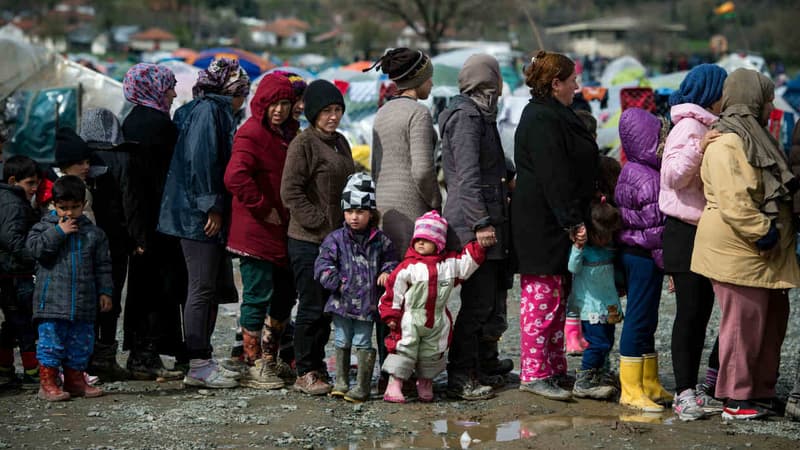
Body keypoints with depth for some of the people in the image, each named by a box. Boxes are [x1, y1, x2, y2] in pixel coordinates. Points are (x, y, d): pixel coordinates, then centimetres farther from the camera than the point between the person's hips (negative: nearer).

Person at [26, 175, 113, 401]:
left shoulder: (93, 232, 8)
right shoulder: (45, 226, 2)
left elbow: (103, 265, 11)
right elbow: (34, 247, -15)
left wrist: (105, 291, 6)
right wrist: (58, 232, -16)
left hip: (83, 302, 3)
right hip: (52, 299, -3)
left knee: (81, 343, 9)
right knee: (51, 340, -4)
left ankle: (75, 381, 20)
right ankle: (47, 384, 2)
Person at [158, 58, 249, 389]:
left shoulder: (216, 112, 20)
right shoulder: (207, 111, -10)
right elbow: (200, 159, -20)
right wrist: (211, 206, -20)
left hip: (209, 215, 10)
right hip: (199, 215, -10)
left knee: (214, 289, 12)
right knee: (202, 288, -7)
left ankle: (202, 361, 18)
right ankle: (198, 365, -4)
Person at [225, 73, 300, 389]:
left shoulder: (290, 132, 14)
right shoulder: (251, 134, -14)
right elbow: (235, 177, -28)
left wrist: (293, 213, 13)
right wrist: (263, 209, -19)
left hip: (284, 231, 9)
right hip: (257, 232, -9)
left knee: (285, 295, 16)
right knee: (258, 297, -4)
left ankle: (270, 360, 29)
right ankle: (253, 367, 5)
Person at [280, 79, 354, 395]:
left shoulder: (340, 143, 15)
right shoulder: (303, 143, -11)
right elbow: (290, 192, -16)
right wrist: (319, 221, -17)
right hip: (308, 240, -8)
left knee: (329, 307, 13)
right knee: (312, 307, -4)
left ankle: (317, 367, 23)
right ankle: (305, 373, 5)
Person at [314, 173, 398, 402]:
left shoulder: (380, 241, 2)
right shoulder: (336, 239, -2)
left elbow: (391, 260, 15)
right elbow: (322, 265, -4)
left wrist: (387, 272, -5)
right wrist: (337, 282, -14)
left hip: (367, 303, -1)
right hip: (342, 301, 1)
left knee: (362, 342, 2)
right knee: (342, 342, 11)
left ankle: (362, 387, 8)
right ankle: (341, 383, 21)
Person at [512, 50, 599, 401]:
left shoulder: (555, 116, 19)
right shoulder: (542, 120, -15)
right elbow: (554, 177, -21)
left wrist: (575, 219, 18)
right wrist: (573, 222, -21)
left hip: (554, 223, 11)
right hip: (543, 224, -11)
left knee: (557, 298, 13)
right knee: (543, 296, -8)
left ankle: (554, 368, 20)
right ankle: (534, 373, -5)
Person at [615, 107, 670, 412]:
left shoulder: (630, 172, 12)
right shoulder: (648, 181, -19)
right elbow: (655, 227, -20)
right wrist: (666, 260, -13)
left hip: (631, 252, 11)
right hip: (645, 256, -11)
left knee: (645, 321, 16)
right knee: (639, 319, -5)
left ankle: (649, 384, 25)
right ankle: (631, 390, -1)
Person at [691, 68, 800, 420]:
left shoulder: (753, 138, 20)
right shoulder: (726, 144, -15)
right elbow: (733, 201, -23)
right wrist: (762, 231, -21)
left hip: (761, 253, 10)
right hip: (737, 250, -10)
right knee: (744, 323, -6)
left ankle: (762, 391, 23)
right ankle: (736, 400, 1)